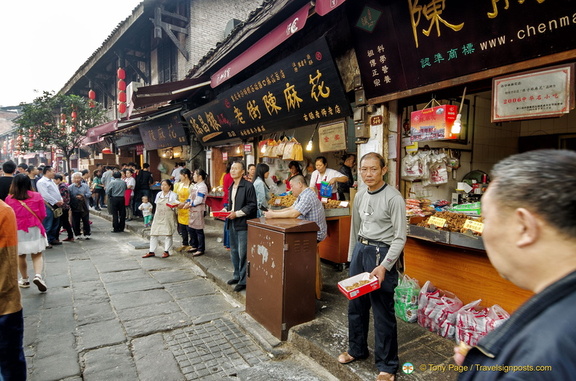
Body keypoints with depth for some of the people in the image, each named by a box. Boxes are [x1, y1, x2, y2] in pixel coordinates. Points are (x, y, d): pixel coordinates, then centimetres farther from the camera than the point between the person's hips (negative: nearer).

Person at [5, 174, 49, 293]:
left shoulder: (9, 199, -7)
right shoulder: (37, 196, -7)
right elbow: (42, 215, -2)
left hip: (17, 230, 1)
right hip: (34, 229, 0)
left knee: (21, 256, 17)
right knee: (37, 255, 8)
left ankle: (25, 280, 28)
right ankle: (38, 276, -14)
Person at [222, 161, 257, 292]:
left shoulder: (248, 186, -11)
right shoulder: (231, 186, 14)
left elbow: (252, 205, -14)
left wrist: (237, 213, -18)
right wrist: (225, 210, 5)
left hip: (243, 224, -8)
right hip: (232, 223, 8)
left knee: (243, 253, -3)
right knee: (234, 251, 17)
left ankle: (243, 281, 8)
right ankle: (237, 275, 32)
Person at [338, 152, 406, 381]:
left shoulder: (393, 198, -14)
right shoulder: (360, 196, 7)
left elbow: (400, 237, -15)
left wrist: (384, 265, -21)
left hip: (381, 253, -6)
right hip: (360, 251, 7)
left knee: (383, 311, 3)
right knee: (355, 305, 16)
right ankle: (357, 349, 39)